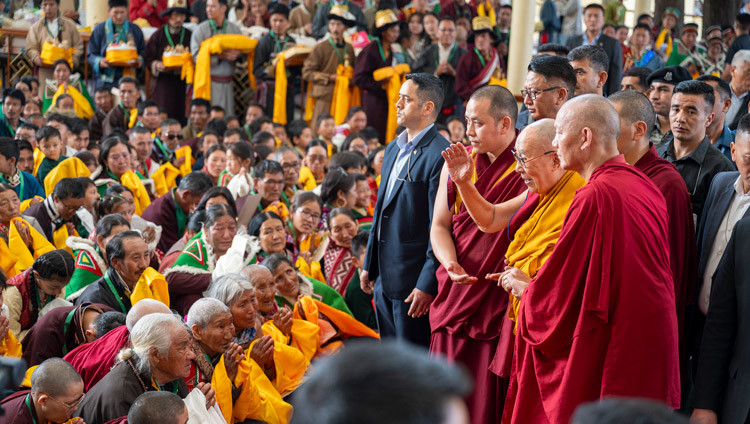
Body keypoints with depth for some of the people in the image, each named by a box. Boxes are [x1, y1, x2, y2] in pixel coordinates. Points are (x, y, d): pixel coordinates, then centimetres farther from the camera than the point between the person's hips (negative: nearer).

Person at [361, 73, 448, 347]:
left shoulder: (439, 155, -15)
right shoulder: (393, 149, 14)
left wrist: (427, 285, -19)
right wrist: (369, 265, 19)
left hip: (414, 280, -9)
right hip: (384, 278, 9)